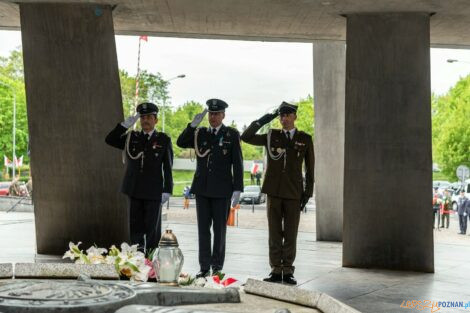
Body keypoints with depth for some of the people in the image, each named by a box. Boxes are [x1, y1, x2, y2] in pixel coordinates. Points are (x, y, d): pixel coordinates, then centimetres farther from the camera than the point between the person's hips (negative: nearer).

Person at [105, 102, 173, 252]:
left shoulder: (164, 140, 1)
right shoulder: (132, 137, 9)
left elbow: (168, 167, -1)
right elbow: (110, 140, 0)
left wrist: (167, 190, -7)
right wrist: (125, 124, -10)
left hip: (154, 191, -3)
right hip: (134, 190, 3)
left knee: (152, 227, 3)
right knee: (135, 226, 7)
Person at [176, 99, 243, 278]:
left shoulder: (232, 134, 0)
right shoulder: (200, 133, 10)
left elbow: (237, 163, -2)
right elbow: (181, 143, -4)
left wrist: (238, 189, -8)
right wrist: (193, 124, -14)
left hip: (222, 189, -3)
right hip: (202, 188, 3)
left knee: (219, 229, 4)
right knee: (203, 229, 5)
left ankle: (217, 267, 12)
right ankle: (204, 267, 11)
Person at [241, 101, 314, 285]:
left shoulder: (305, 139, 5)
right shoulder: (271, 136, 8)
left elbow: (310, 169, 8)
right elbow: (246, 137, 5)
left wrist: (308, 193, 2)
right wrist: (262, 121, -3)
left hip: (294, 193, -1)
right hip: (274, 192, 1)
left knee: (291, 234, 2)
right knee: (274, 234, 3)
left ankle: (288, 272, 10)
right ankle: (276, 271, 9)